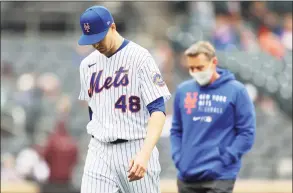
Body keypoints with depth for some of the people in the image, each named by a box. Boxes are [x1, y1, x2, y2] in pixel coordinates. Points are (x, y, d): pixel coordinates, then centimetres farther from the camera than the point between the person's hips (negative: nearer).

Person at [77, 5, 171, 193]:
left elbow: (158, 110, -15)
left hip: (136, 150, -4)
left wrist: (145, 154, -28)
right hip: (100, 151, 4)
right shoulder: (87, 64, 10)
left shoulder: (140, 57, -8)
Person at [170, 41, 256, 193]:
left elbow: (247, 133, -4)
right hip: (187, 176, 5)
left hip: (220, 177, -5)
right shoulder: (183, 91, 9)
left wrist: (224, 160, -11)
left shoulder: (235, 91, -3)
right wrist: (178, 157, 3)